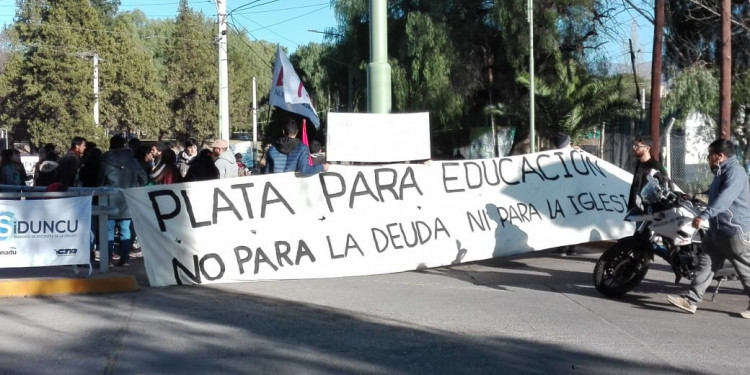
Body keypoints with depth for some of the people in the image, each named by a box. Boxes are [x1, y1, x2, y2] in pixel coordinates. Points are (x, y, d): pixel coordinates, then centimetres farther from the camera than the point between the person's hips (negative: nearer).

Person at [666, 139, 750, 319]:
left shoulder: (735, 171, -16)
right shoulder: (721, 172, 17)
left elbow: (725, 197, -32)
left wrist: (704, 215, -42)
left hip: (735, 230, -10)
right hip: (717, 229, 10)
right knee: (705, 263, 4)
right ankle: (691, 300, 2)